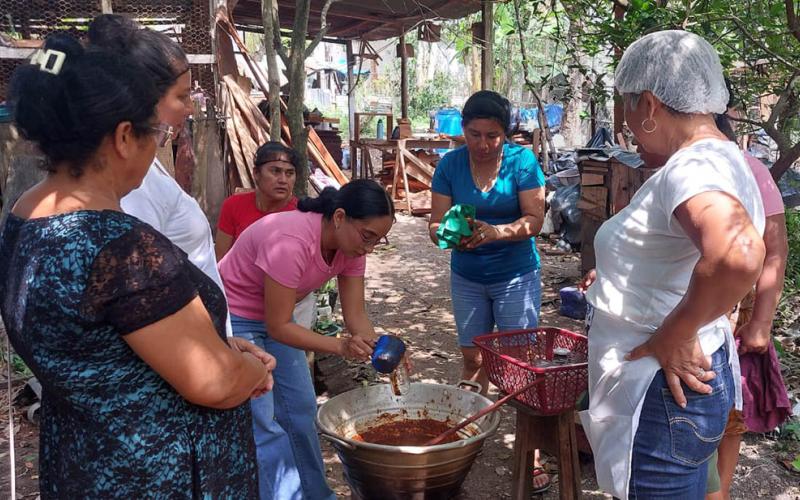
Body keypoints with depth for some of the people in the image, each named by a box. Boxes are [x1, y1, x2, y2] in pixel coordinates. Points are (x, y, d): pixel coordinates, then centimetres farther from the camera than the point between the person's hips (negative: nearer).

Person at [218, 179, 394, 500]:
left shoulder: (351, 244, -13)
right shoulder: (291, 243, -36)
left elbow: (355, 314, -8)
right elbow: (278, 327, -28)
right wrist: (341, 346, -35)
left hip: (274, 318, 8)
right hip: (231, 319, -7)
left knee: (302, 410, 12)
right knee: (262, 424, -8)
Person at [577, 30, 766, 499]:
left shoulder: (693, 167, -24)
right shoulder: (716, 159, 10)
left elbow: (737, 256, -44)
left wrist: (673, 337, -31)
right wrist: (617, 273, 21)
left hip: (666, 393, -10)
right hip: (674, 384, 10)